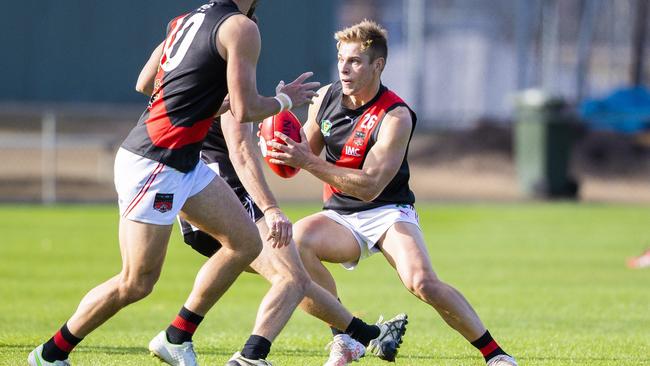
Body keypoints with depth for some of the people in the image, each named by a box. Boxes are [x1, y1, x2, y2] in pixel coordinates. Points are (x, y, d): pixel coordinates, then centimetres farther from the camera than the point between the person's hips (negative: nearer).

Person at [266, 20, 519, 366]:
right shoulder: (325, 98, 0)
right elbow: (304, 153, 12)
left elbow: (369, 186, -26)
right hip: (340, 217, 4)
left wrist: (308, 162, -33)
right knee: (295, 238, -29)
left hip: (388, 212, -4)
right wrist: (283, 150, -13)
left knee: (422, 282, -30)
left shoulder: (396, 116, -18)